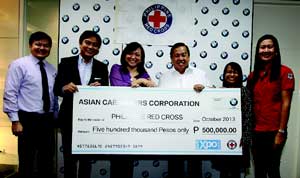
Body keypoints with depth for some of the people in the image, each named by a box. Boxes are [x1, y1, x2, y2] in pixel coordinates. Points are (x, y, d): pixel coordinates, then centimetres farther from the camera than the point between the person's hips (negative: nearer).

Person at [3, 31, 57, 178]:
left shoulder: (52, 69, 10)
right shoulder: (19, 65, -6)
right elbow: (10, 94, -10)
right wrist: (15, 120, -14)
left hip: (48, 119, 5)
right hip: (28, 119, -5)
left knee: (47, 160, 15)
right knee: (27, 160, 6)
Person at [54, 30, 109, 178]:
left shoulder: (102, 67, 5)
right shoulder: (66, 63, 0)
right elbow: (57, 89, -5)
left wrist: (99, 88, -20)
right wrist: (65, 88, -27)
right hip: (69, 117, -1)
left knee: (87, 156, 14)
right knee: (69, 156, 7)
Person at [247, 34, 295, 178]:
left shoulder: (285, 72, -5)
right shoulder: (253, 75, 9)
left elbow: (285, 103, -9)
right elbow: (250, 103, 10)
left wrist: (281, 132, -12)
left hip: (274, 131, -4)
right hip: (256, 131, 4)